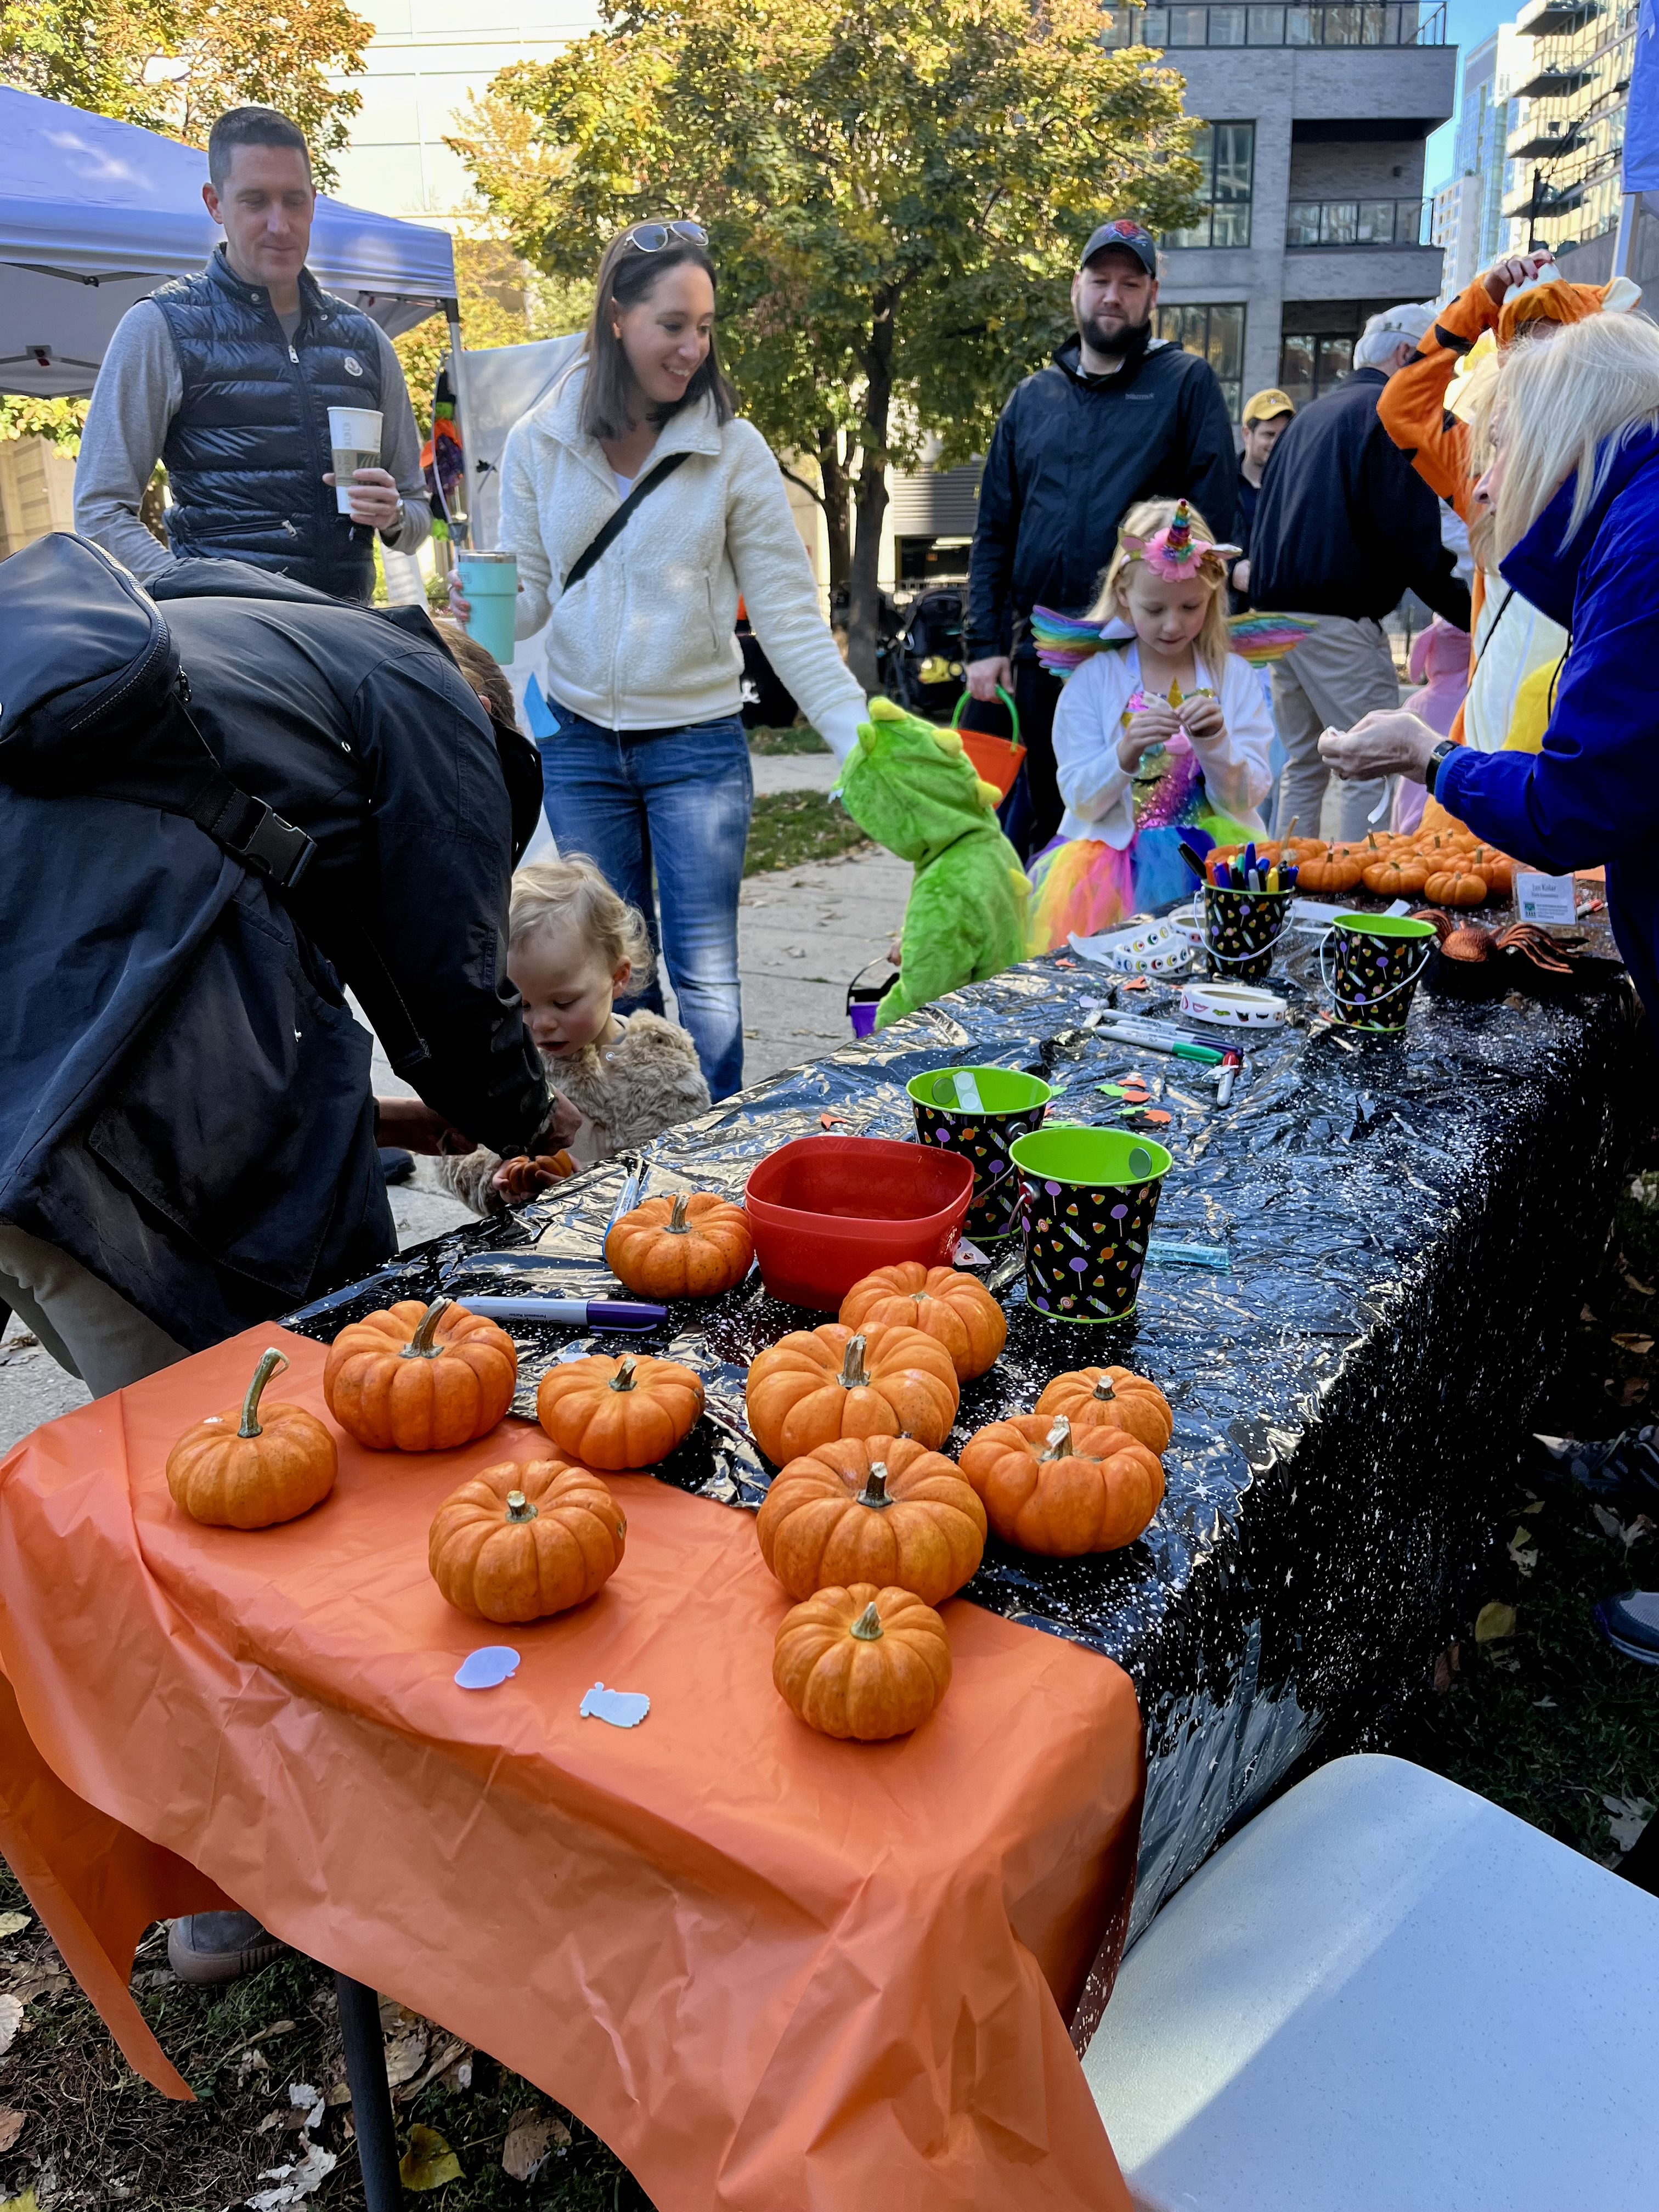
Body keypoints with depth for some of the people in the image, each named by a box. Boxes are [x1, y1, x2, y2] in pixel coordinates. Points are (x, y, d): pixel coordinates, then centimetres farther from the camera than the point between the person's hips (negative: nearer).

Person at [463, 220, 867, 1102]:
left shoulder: (733, 449, -5)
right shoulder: (538, 443, 0)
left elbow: (788, 615, -7)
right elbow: (528, 591, 6)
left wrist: (860, 733, -16)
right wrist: (480, 610, -17)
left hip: (698, 743, -2)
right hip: (579, 740, 2)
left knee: (704, 978, -1)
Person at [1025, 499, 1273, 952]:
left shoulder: (1234, 676, 7)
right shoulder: (1092, 679, 3)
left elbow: (1245, 799, 2)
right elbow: (1081, 801, -3)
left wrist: (1215, 744, -17)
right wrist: (1126, 753, -21)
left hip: (1215, 855, 1)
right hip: (1115, 854, -1)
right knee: (1072, 890, -30)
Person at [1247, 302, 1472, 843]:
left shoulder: (1312, 414, 21)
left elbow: (1266, 520, 25)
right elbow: (1410, 534, -14)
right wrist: (1469, 612, -9)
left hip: (1277, 610, 9)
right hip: (1338, 616, -9)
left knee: (1303, 766, 16)